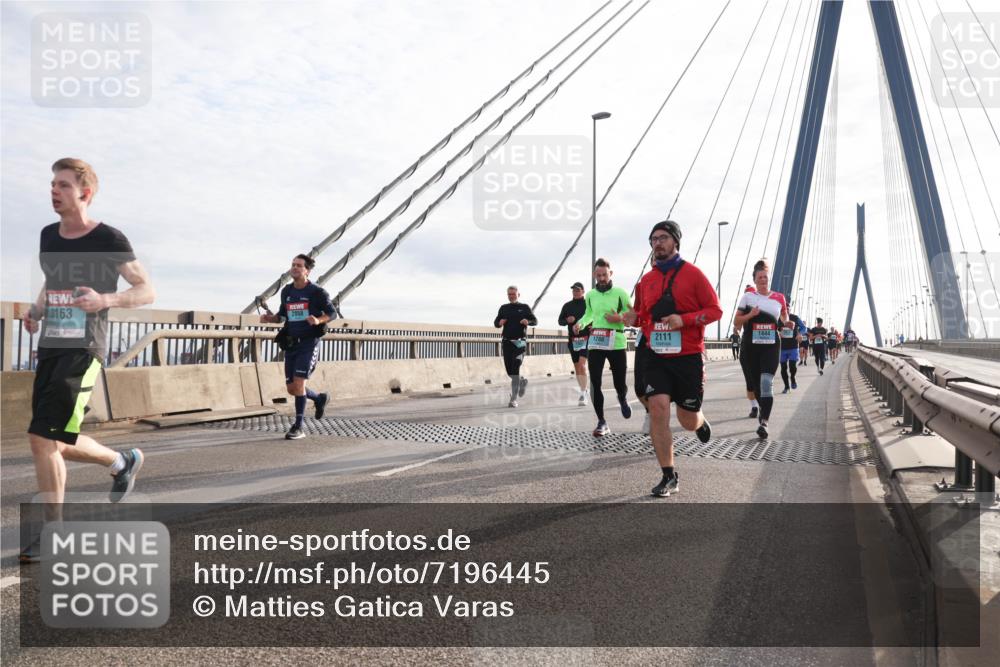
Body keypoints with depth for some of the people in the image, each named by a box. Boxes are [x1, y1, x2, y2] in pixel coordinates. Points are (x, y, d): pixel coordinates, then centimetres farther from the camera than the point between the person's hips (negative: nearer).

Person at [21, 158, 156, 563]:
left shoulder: (109, 240, -7)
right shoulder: (48, 236, 14)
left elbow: (147, 291, -6)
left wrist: (106, 299, -24)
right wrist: (35, 311, 8)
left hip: (83, 350, -7)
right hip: (50, 348, 7)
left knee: (43, 439, -12)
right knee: (57, 443, 8)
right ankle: (123, 462, 31)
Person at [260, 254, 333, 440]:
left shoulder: (317, 292, -7)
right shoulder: (286, 291, 9)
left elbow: (331, 313, -1)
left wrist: (318, 320, -21)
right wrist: (270, 318, 0)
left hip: (309, 343, -6)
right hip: (291, 343, 6)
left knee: (298, 383, -15)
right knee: (291, 388, 6)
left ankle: (298, 428, -7)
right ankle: (319, 398, 36)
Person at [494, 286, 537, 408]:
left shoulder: (524, 307, 7)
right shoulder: (504, 308, 14)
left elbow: (535, 321, 3)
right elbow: (496, 323, 14)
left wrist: (528, 321, -20)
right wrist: (500, 322, -10)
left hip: (520, 342, -3)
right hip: (507, 342, 3)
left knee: (515, 370, -13)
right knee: (509, 370, 5)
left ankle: (514, 399, -11)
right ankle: (522, 381, 38)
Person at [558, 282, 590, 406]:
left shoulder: (588, 304, 1)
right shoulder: (567, 305, 9)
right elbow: (560, 321, 13)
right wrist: (567, 320, -9)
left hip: (586, 338, -4)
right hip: (573, 340, 4)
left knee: (582, 364, -18)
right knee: (577, 367, 11)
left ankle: (583, 394, -18)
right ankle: (583, 390, 28)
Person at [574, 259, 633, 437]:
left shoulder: (620, 293, -2)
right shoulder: (590, 295, 10)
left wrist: (620, 318, -18)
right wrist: (580, 323, 6)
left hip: (616, 343, -3)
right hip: (595, 343, 3)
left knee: (620, 384, 3)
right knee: (595, 383, -3)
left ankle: (623, 399, 41)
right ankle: (601, 422, 7)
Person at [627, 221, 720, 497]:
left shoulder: (692, 274, -5)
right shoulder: (646, 281, 7)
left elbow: (715, 310, -5)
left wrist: (684, 319, -20)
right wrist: (634, 318, -3)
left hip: (688, 357, -2)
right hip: (657, 357, 3)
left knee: (688, 421, 7)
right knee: (658, 409, -14)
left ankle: (701, 421, 47)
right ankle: (668, 477, -2)